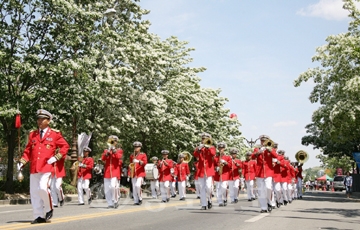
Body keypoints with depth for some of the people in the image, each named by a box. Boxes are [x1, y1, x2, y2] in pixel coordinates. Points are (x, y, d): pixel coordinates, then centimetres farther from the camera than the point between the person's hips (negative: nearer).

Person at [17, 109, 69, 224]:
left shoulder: (55, 134, 4)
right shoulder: (32, 134, 15)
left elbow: (65, 146, 6)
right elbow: (28, 150, 16)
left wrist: (56, 157, -5)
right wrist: (22, 162, 3)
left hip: (47, 167, -5)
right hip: (34, 168, 5)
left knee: (43, 188, -19)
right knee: (34, 192, 3)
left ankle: (49, 209, 6)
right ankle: (39, 216, 11)